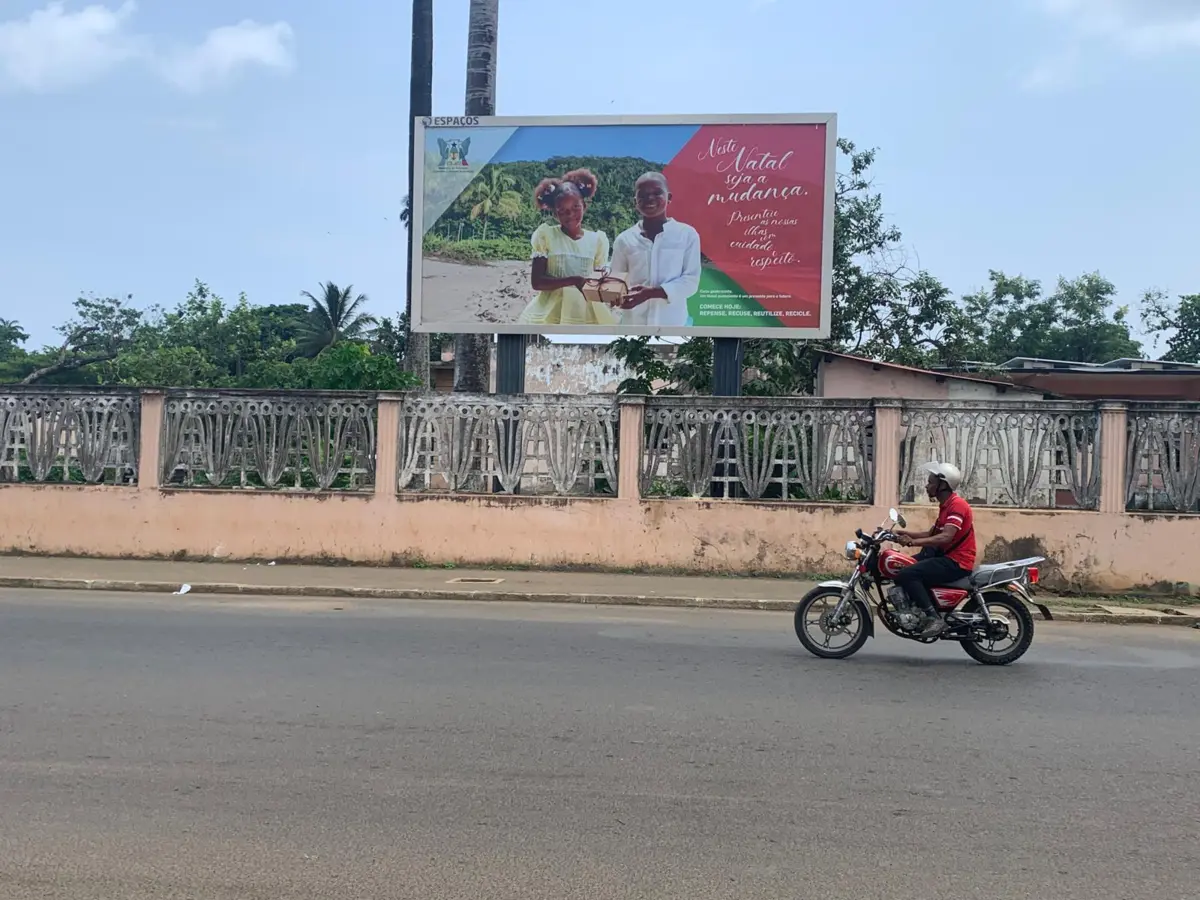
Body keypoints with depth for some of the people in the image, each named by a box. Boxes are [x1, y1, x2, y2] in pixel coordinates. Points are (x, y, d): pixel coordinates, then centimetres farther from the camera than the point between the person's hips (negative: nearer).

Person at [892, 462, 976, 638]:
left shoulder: (957, 505, -16)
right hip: (946, 556, 11)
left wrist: (913, 542, -33)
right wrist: (904, 533, 8)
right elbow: (930, 534, 20)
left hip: (957, 562, -11)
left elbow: (945, 537, -29)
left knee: (907, 575, -25)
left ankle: (934, 618, -22)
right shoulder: (946, 505, 17)